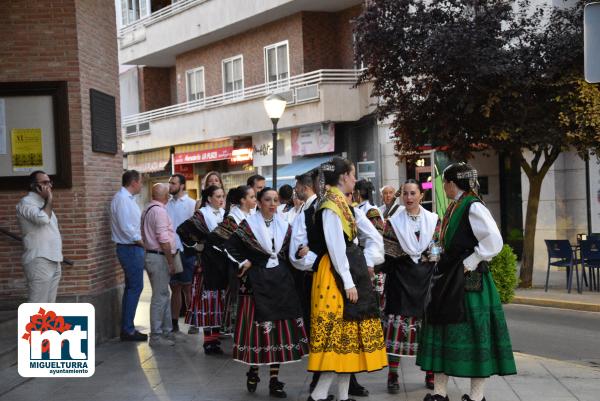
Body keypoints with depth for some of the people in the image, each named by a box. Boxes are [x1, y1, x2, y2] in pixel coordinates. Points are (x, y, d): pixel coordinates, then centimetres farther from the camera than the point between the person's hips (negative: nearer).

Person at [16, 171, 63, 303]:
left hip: (52, 260, 9)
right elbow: (42, 218, -26)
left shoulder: (43, 203, 21)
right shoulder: (26, 202, -8)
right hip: (39, 261, -9)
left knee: (49, 304, 11)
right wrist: (49, 199, -12)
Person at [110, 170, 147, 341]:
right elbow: (126, 227, -22)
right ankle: (128, 330, -3)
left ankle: (127, 328, 20)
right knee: (135, 288, -7)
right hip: (131, 248, -10)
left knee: (131, 287, 13)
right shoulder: (122, 199, -16)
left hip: (132, 248, 10)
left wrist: (141, 243, 11)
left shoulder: (128, 198, 14)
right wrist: (142, 243, -13)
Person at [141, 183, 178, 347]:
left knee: (163, 296, 16)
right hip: (160, 257, -10)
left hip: (150, 253, 10)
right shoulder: (159, 210, -15)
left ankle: (166, 330, 23)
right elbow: (163, 240, -20)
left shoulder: (147, 210, 14)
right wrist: (171, 262, -14)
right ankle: (156, 336, 1)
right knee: (160, 297, -4)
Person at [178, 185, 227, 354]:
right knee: (210, 298, -4)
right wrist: (195, 244, -9)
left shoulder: (224, 214, 10)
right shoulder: (202, 215, -9)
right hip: (209, 262, -6)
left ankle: (215, 336, 20)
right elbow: (182, 229, -18)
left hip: (224, 262, 6)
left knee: (220, 299, 10)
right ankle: (209, 341, 1)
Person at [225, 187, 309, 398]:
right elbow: (229, 246, -4)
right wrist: (243, 262, -9)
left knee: (281, 328, 3)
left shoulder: (284, 225, 9)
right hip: (257, 281, -4)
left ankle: (274, 379, 10)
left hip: (281, 281, 4)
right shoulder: (249, 224, -3)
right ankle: (253, 370, 17)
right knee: (259, 327, -3)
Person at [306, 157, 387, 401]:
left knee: (350, 330, 9)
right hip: (337, 274, -10)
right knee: (339, 332, -10)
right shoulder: (330, 205, -13)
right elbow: (335, 247, -19)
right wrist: (348, 282, -20)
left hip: (352, 269, 10)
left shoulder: (345, 205, 16)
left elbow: (374, 237, 21)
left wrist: (368, 263, 8)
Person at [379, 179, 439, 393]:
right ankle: (392, 375, 5)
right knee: (397, 323, -4)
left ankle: (431, 373, 16)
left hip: (426, 278, 1)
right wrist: (386, 283, -4)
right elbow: (387, 255, 2)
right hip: (400, 279, -1)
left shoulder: (434, 220, 6)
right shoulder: (393, 222, 3)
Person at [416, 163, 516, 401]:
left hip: (468, 280, -9)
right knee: (441, 327, 10)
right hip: (449, 279, 10)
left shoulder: (473, 207, -14)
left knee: (473, 333, -1)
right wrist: (443, 266, 13)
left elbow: (494, 241, -22)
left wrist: (470, 263, -17)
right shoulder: (455, 207, 13)